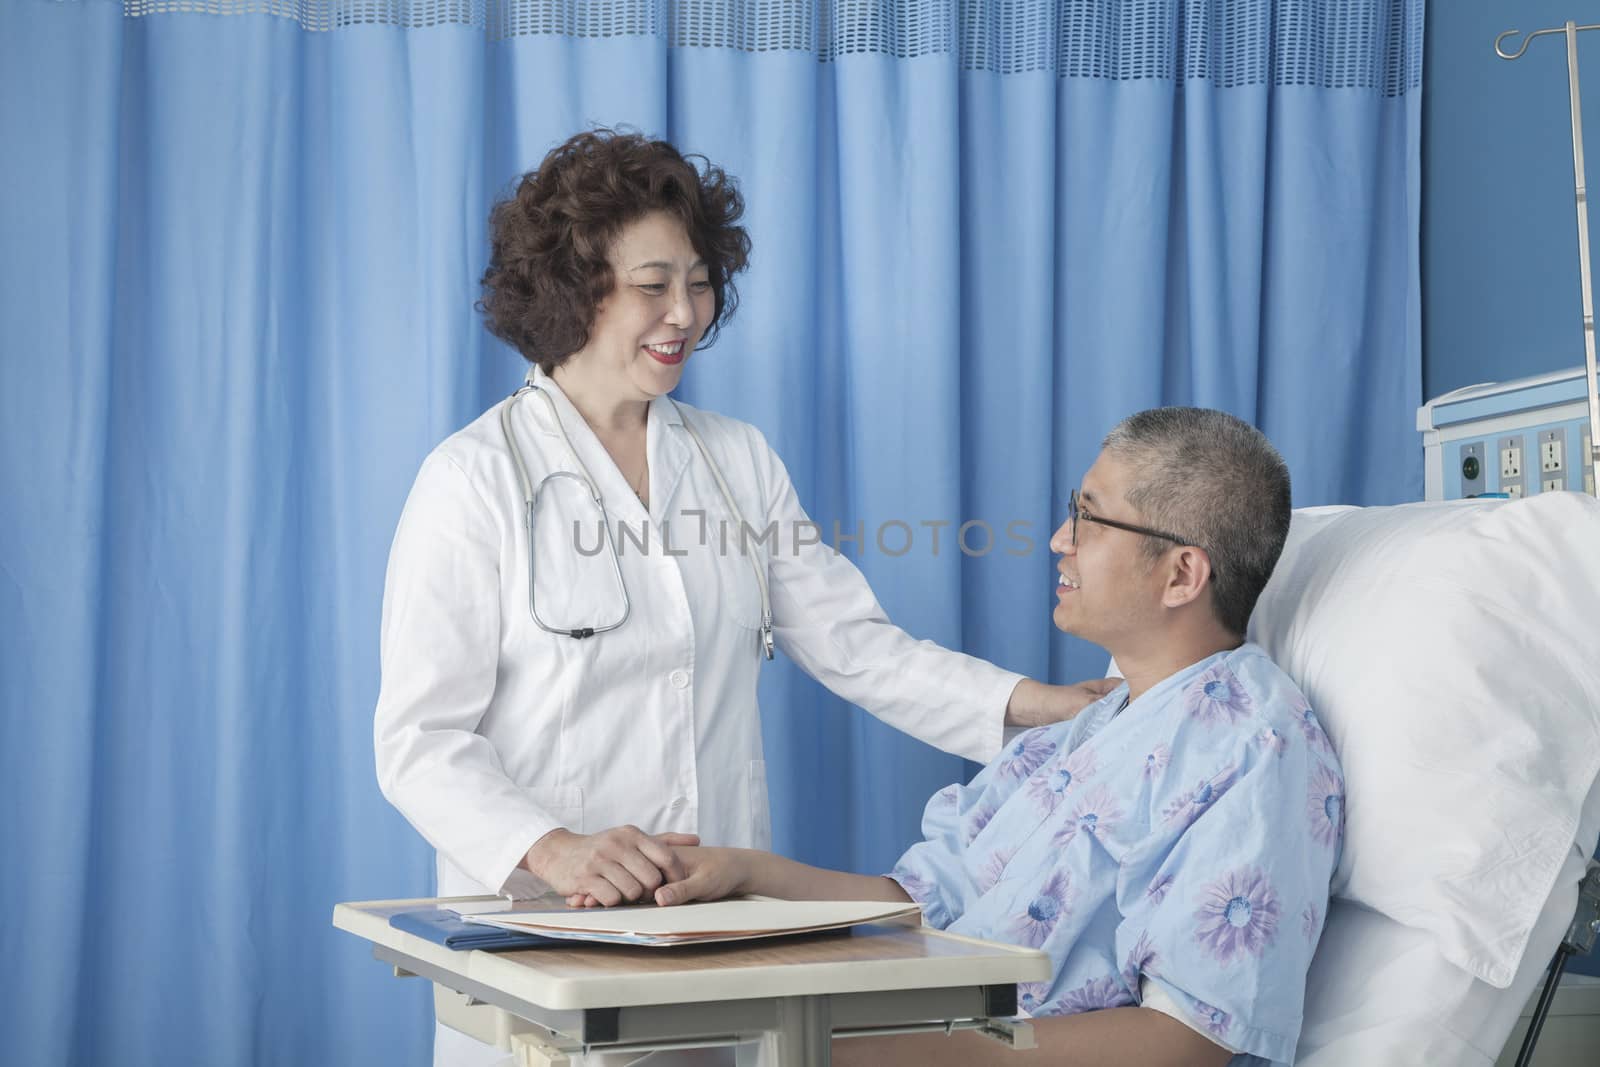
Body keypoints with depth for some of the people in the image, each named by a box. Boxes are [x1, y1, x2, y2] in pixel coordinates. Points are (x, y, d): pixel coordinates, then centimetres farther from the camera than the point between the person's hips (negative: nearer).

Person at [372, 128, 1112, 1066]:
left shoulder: (739, 461, 11)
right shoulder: (475, 483, -6)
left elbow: (854, 644, 7)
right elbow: (420, 738, -10)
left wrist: (1043, 705, -7)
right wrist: (555, 850, -27)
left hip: (726, 922, 4)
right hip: (543, 922, -4)